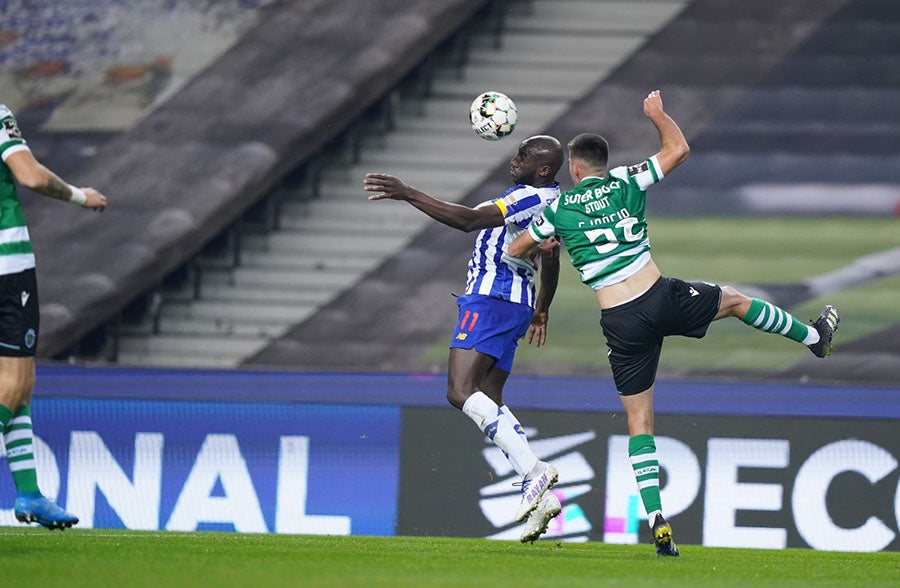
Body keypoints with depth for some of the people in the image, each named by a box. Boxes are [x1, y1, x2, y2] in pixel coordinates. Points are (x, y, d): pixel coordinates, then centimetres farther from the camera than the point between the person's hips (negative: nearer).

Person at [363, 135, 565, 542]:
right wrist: (541, 311, 46)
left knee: (462, 392, -19)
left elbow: (469, 220, -25)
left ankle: (533, 471, -27)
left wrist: (408, 194, -27)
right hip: (518, 302, 11)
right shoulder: (550, 199, 18)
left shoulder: (532, 197, -15)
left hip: (491, 299, -11)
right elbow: (550, 261, 32)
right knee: (488, 401, 10)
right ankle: (539, 495, 1)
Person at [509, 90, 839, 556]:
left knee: (639, 422, 5)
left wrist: (544, 248, 34)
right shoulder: (626, 184, 2)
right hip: (662, 299, 0)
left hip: (621, 323, 0)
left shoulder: (559, 210, 1)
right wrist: (656, 113, 29)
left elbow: (515, 250, 13)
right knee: (734, 300, 30)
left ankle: (656, 517, -8)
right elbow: (678, 149, 13)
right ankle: (815, 337, 48)